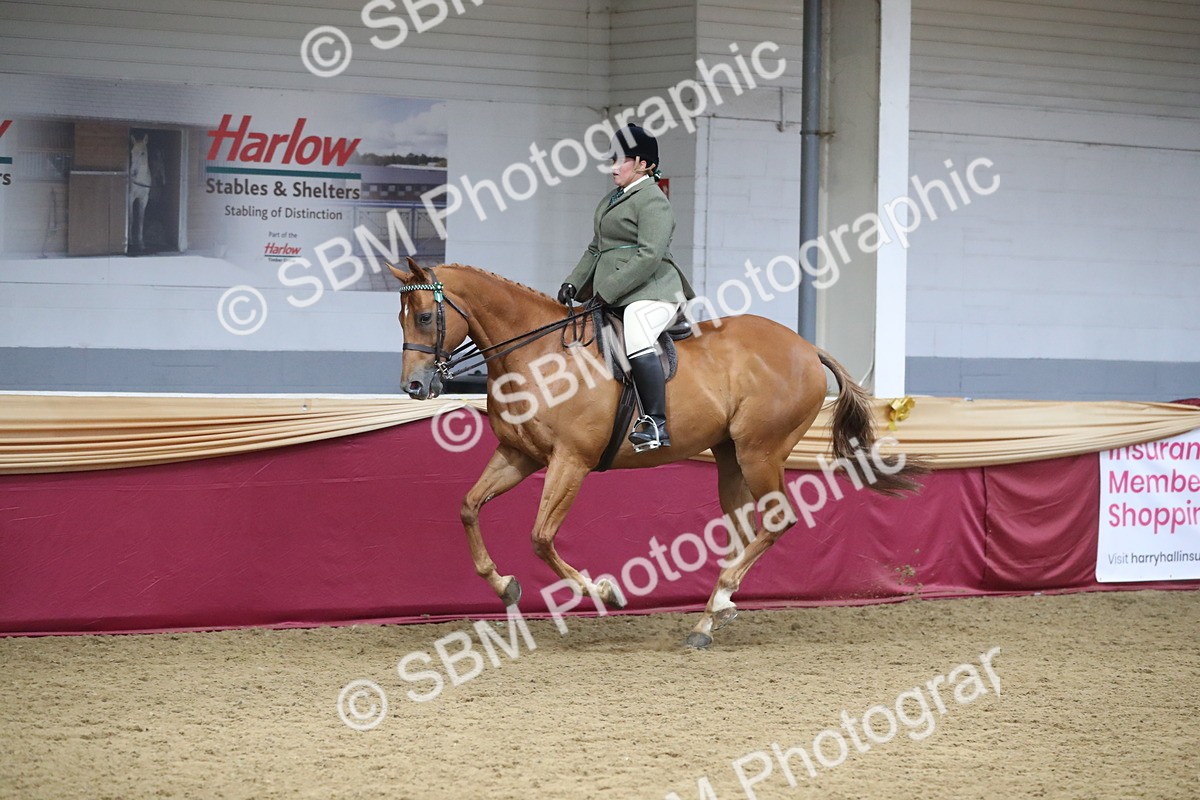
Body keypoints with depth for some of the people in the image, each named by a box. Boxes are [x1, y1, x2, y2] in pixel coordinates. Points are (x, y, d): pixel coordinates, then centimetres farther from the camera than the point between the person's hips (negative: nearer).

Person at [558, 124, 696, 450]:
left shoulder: (651, 200, -8)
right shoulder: (611, 201, 22)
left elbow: (650, 256, -19)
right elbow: (595, 250, 29)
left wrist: (607, 291, -20)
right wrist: (574, 283, 13)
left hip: (650, 292, -11)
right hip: (613, 298, 11)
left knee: (637, 341, -34)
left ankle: (657, 425, -39)